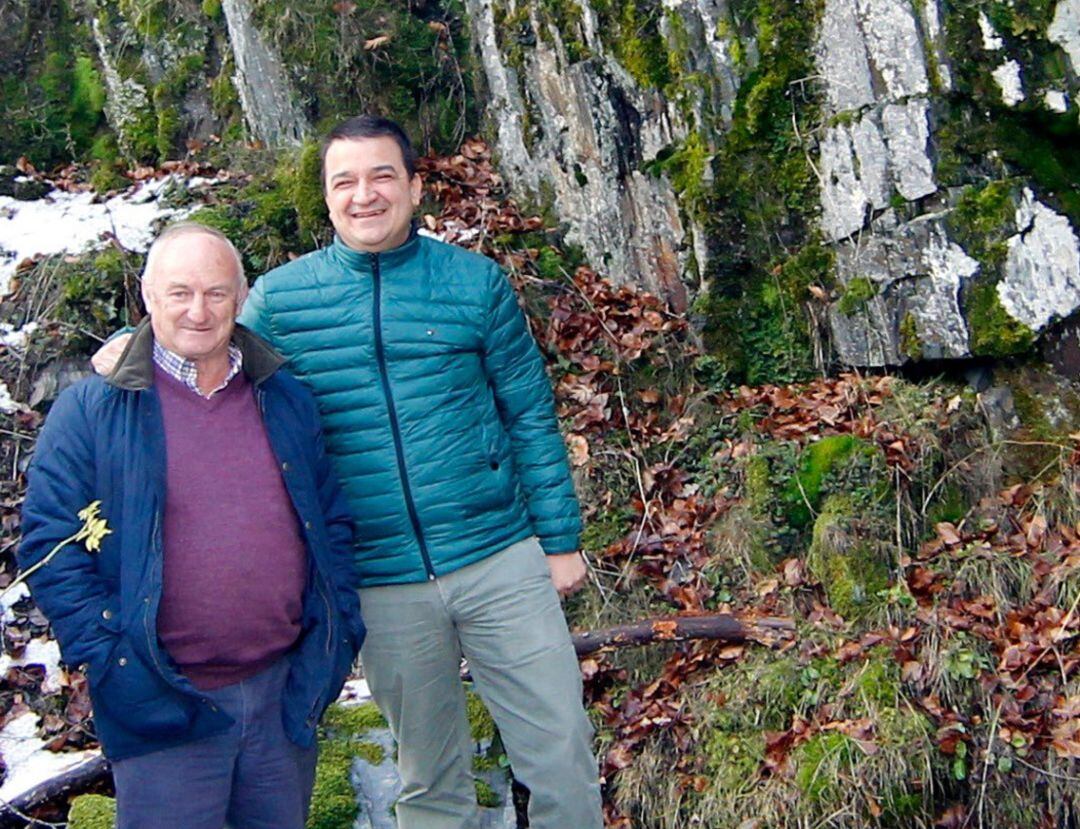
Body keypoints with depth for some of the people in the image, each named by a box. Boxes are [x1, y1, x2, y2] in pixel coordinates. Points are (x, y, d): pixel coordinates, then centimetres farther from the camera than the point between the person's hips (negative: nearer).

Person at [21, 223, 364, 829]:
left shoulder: (287, 400, 8)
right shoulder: (92, 409, -4)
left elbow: (333, 522, 13)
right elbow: (50, 542, -5)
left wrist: (339, 633, 4)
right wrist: (108, 658, -13)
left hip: (284, 692, 4)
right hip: (164, 707, -4)